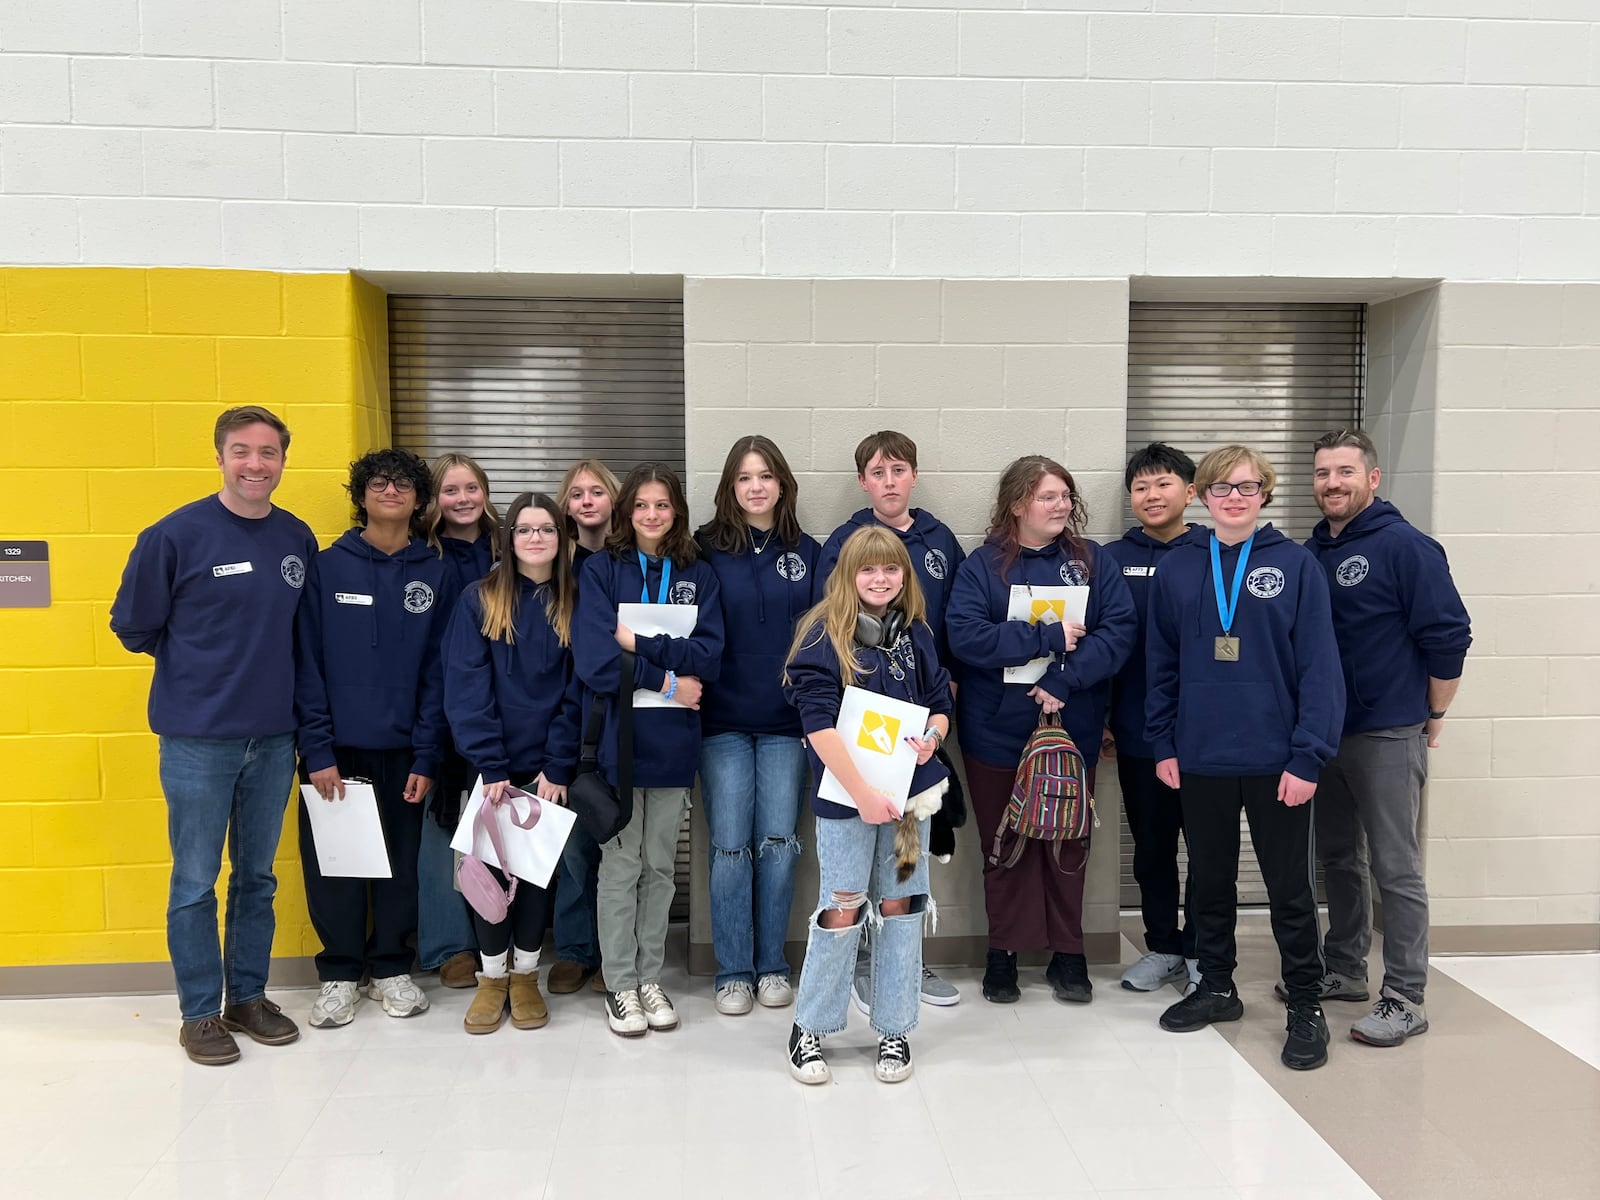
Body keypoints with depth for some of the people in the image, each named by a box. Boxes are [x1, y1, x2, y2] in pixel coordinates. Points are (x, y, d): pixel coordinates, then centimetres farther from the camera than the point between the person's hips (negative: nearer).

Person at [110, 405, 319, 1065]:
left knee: (257, 876, 14)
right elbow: (133, 626, -1)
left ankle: (249, 996, 28)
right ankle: (200, 1012, 20)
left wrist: (263, 668, 5)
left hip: (274, 738, 4)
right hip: (197, 739, -4)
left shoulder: (298, 539, 3)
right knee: (195, 881, 6)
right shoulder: (175, 535, -9)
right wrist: (199, 667, 3)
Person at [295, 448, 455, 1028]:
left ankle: (390, 966, 28)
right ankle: (339, 972, 24)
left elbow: (439, 670, 1)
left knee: (400, 861, 10)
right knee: (333, 862, 6)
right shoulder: (328, 567, -1)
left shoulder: (436, 574, 2)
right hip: (336, 747, -1)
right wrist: (317, 750, -10)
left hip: (402, 750, 1)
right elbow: (307, 664, -3)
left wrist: (427, 756, -5)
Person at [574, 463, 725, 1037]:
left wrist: (639, 641, -14)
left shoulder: (698, 576, 7)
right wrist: (668, 681, -12)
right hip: (616, 737, -2)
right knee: (621, 865, 5)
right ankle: (620, 985, 18)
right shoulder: (602, 570, -1)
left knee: (660, 865, 11)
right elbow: (595, 661, -13)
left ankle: (649, 978, 25)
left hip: (673, 739, 3)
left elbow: (709, 656, -7)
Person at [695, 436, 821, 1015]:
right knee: (730, 846, -1)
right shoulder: (707, 549, 2)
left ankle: (772, 965, 19)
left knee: (778, 842, 4)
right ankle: (733, 972, 13)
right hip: (723, 722, -1)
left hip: (786, 722, 2)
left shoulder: (807, 552, 7)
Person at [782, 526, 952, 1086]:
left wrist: (933, 735, -9)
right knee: (841, 912, -1)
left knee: (901, 907, 9)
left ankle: (894, 1030, 23)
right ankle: (809, 1028, 19)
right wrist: (863, 794, -21)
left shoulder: (915, 634, 7)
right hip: (845, 794, -4)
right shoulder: (824, 635, -8)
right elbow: (819, 724, -16)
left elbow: (939, 702, 15)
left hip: (908, 789, 4)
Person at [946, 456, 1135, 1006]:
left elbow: (1120, 629, -8)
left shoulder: (1091, 562, 2)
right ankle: (1003, 954, 24)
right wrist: (1048, 637, -18)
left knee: (1068, 845, 10)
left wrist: (1064, 681, -19)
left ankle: (1067, 955, 25)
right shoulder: (984, 565, -3)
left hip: (1071, 730, 2)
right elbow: (965, 635, -16)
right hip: (997, 733, -1)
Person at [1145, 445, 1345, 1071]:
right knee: (1208, 879, 16)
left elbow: (1319, 666, -7)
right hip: (1201, 759, 3)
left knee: (1290, 886, 7)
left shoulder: (1296, 565, -4)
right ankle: (1215, 987, 33)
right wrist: (1163, 744, 3)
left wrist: (1308, 756, -13)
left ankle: (1305, 1006, 23)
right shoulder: (1177, 568, 4)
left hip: (1276, 760, -3)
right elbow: (1161, 664, 7)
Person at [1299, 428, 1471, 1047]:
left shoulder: (1405, 547, -11)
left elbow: (1449, 636, -11)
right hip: (1323, 734, 7)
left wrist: (1433, 717, -4)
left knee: (1395, 868, -1)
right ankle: (1343, 971, 30)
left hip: (1387, 737, -7)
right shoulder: (1311, 553, 9)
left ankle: (1405, 999, 8)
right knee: (1337, 857, 16)